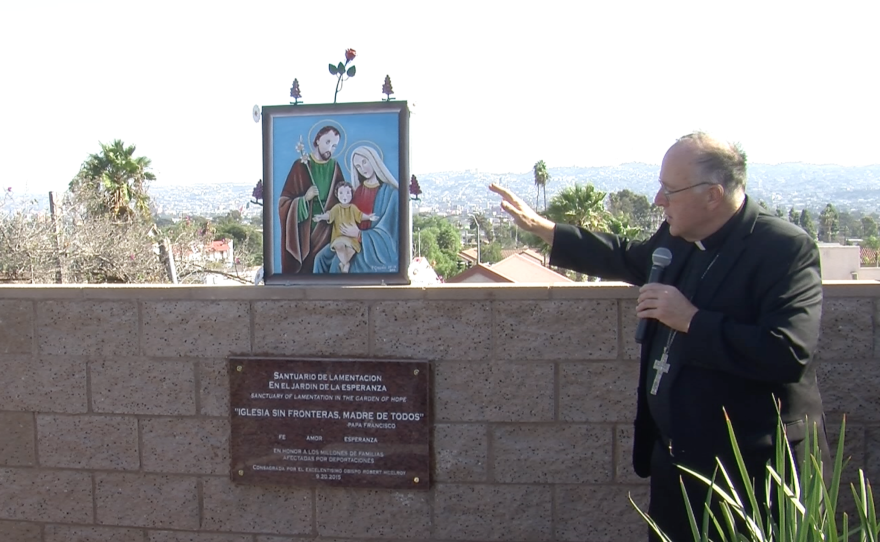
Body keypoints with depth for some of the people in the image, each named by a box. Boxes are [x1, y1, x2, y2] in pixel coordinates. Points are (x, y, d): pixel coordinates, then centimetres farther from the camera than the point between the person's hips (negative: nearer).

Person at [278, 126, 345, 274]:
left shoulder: (334, 167, 5)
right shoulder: (301, 165, -6)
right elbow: (284, 202, -6)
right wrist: (305, 198, -20)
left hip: (326, 231, 3)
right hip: (302, 230, -3)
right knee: (298, 268, 1)